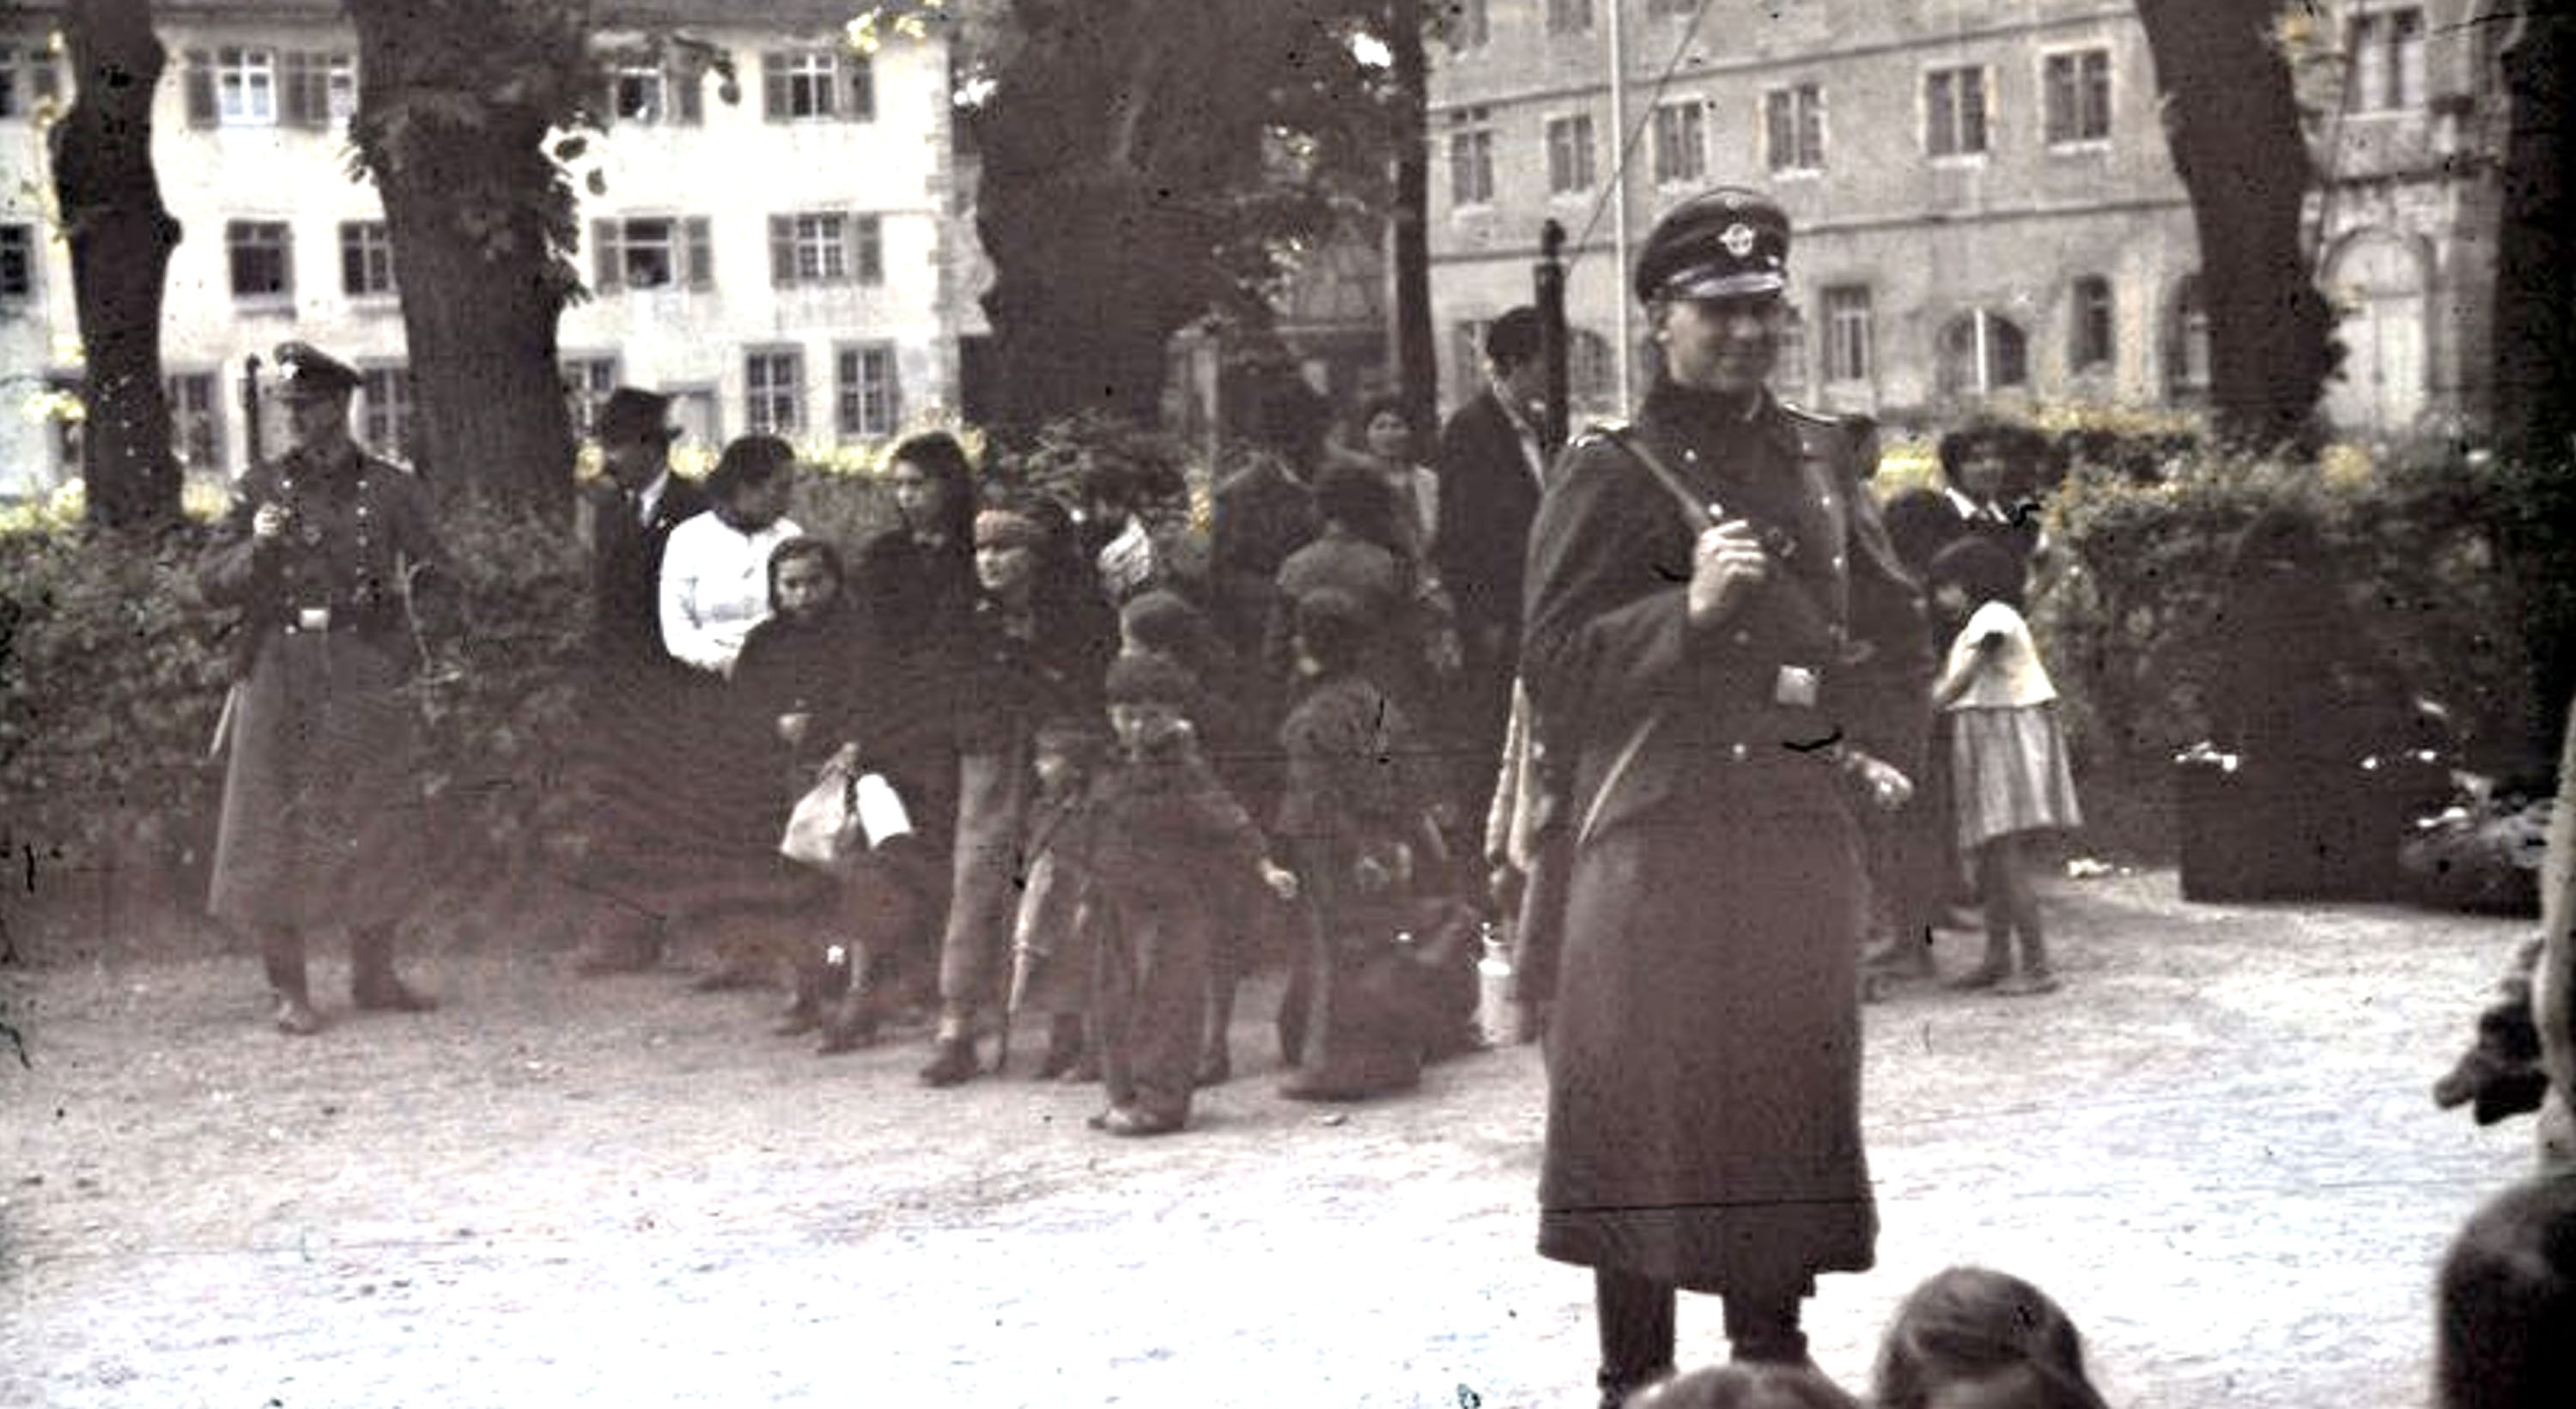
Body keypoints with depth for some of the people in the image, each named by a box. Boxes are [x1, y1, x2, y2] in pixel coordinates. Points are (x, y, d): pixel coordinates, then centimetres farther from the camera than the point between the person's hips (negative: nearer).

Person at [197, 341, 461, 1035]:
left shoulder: (391, 490, 5)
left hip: (368, 675, 0)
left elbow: (433, 579, 4)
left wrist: (439, 643, -14)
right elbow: (213, 582, 5)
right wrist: (257, 546, -14)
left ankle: (374, 975, 18)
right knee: (275, 827, -2)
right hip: (280, 673, 0)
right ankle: (287, 989, 5)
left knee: (377, 826, 4)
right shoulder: (260, 488, 7)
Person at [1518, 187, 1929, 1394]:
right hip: (1658, 841, -5)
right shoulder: (1610, 473, -3)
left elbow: (1894, 623, 21)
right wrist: (1688, 606, -21)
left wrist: (1878, 746, 7)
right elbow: (1556, 668, -8)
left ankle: (1775, 1358, 24)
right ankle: (1635, 1377, 9)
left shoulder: (1821, 457, 13)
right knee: (1644, 1111, -2)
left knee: (1793, 1106, 11)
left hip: (1805, 836, 5)